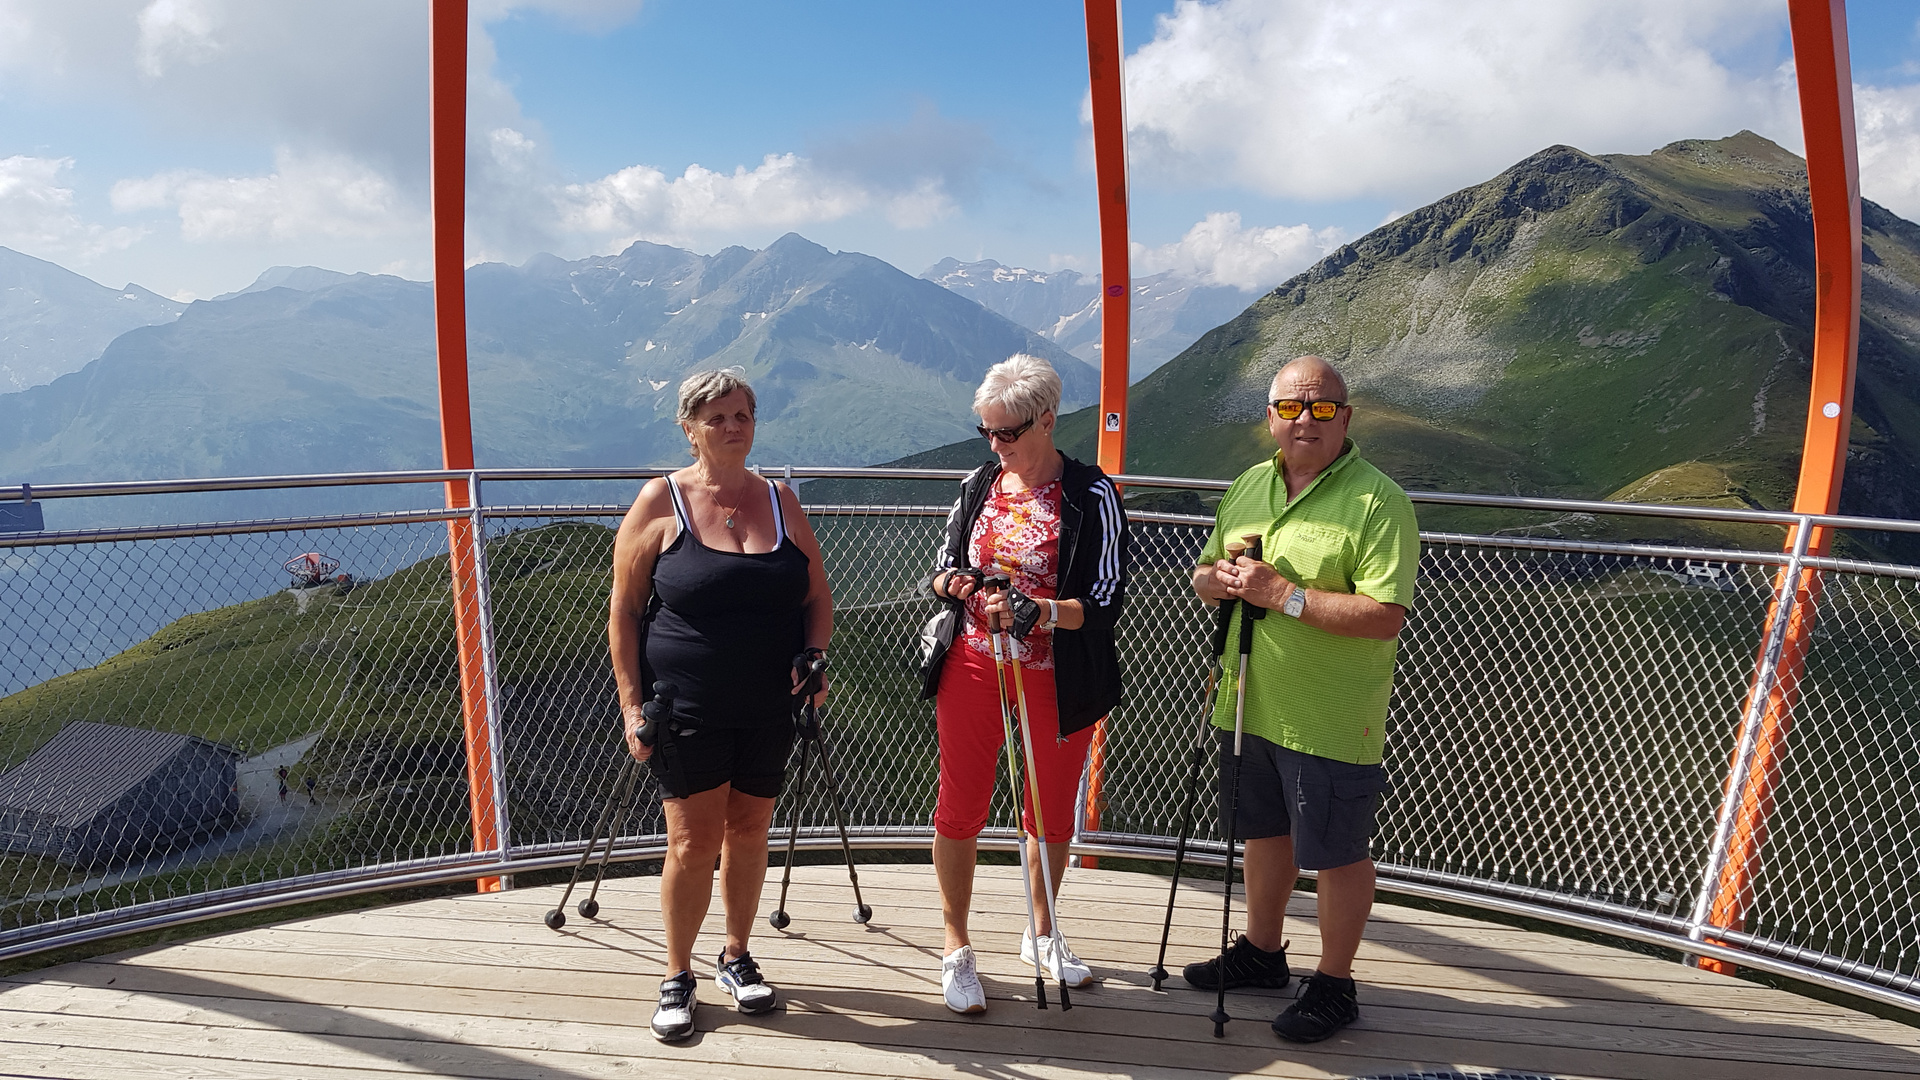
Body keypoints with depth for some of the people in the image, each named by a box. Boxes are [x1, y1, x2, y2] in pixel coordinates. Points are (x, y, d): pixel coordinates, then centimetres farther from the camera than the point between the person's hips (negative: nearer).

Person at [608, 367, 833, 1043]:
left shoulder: (779, 501, 7)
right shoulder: (661, 502, -4)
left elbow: (817, 596, 13)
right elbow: (623, 611, -3)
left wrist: (813, 656, -6)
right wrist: (632, 704, -8)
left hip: (768, 707, 4)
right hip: (686, 709, -3)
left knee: (749, 830, 11)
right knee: (693, 841, -2)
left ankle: (736, 958, 31)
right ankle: (677, 977, 18)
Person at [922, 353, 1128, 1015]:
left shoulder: (1093, 497, -9)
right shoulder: (977, 486, 4)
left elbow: (1105, 601, -13)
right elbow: (942, 567, 13)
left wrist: (1037, 611, -29)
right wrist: (951, 581, -11)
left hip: (1055, 681, -2)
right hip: (973, 670, 2)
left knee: (1051, 813, 14)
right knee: (960, 809, 5)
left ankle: (1042, 935, 37)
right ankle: (956, 949, 22)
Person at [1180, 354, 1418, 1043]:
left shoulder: (1379, 500, -16)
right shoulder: (1248, 485, 7)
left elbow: (1385, 616, -24)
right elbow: (1204, 575, 15)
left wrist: (1282, 593, -26)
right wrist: (1218, 579, -9)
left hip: (1330, 721, -6)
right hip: (1249, 703, 7)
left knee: (1338, 853, 8)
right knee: (1264, 830, 22)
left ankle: (1334, 985, 27)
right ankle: (1261, 952, 42)